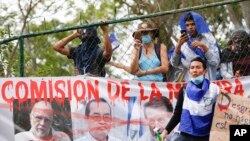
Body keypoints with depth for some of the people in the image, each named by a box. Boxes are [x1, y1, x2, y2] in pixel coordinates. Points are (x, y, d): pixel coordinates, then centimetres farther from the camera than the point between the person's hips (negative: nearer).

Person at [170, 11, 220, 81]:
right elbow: (174, 63, 2)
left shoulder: (208, 39, 5)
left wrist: (204, 46, -13)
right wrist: (178, 45, -10)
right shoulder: (183, 42, 11)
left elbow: (215, 62, -4)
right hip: (189, 82, 2)